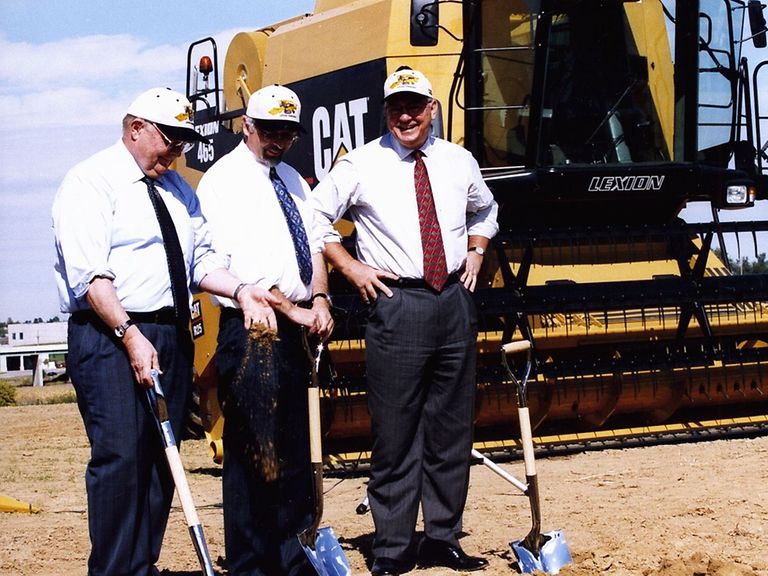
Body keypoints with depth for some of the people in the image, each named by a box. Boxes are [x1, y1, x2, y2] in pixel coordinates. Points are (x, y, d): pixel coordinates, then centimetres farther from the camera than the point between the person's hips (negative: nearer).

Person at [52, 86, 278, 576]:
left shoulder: (177, 188, 19)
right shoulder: (92, 181, -5)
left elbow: (201, 258, 18)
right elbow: (89, 273, -15)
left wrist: (240, 290, -2)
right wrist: (131, 335, -22)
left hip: (173, 336, 8)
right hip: (111, 338, -8)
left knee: (162, 457, 7)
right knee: (120, 457, -12)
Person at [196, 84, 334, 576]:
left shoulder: (292, 180, 18)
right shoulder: (224, 180, -7)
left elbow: (313, 245, 15)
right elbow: (239, 266, -15)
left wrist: (320, 301, -3)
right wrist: (294, 310, -15)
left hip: (293, 331, 8)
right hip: (249, 330, -8)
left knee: (296, 449, 11)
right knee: (252, 452, -6)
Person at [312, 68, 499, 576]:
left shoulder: (459, 162, 10)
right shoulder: (361, 166, -2)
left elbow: (485, 211, 29)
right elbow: (315, 217, 3)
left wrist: (475, 253, 14)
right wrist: (351, 267, -3)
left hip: (455, 301, 4)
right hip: (397, 303, -4)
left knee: (452, 428, 9)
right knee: (395, 433, -2)